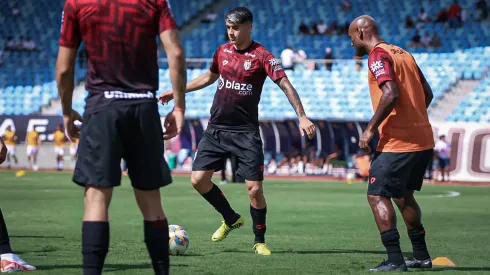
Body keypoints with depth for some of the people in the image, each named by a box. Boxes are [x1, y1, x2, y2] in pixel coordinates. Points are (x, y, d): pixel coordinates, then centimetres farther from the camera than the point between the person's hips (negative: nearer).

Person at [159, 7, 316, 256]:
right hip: (216, 129, 5)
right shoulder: (222, 51, 7)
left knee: (254, 188, -9)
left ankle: (260, 241, 11)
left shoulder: (261, 56, -10)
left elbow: (286, 86, -15)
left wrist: (301, 116, -26)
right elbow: (209, 77, 25)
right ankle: (231, 219, 22)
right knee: (198, 179, -3)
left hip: (245, 132, -5)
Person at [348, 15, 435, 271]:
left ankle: (395, 259, -8)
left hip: (397, 142, -9)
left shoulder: (378, 55, -10)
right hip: (423, 139, 9)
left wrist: (370, 129, -17)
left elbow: (391, 94, -24)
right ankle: (421, 255, 23)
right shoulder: (403, 53, 16)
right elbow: (427, 94, 18)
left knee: (377, 196, -2)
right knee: (403, 194, 21)